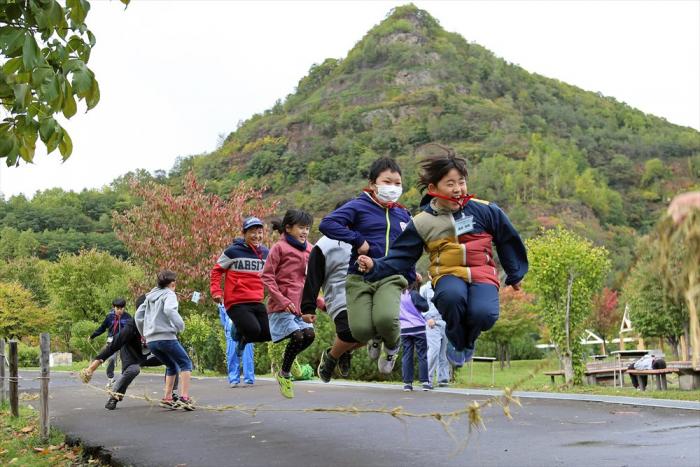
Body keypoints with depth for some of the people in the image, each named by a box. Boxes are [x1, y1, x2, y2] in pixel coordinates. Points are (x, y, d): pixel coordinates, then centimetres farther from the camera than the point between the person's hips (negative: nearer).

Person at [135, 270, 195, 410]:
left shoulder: (150, 296, 19)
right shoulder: (169, 294, -3)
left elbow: (138, 315, 21)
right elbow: (169, 310, -24)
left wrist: (144, 333, 29)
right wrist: (180, 325, -15)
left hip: (150, 340, 7)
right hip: (166, 337, -7)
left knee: (172, 366, 22)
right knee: (185, 364, 3)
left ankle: (167, 398, 15)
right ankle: (184, 398, -10)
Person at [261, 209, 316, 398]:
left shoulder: (309, 250, 13)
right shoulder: (279, 248, -4)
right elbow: (267, 277, -8)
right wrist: (283, 301, -15)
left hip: (301, 306, 6)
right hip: (281, 306, -5)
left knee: (309, 334, -14)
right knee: (297, 336, -18)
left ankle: (287, 359, 16)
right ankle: (284, 374, 6)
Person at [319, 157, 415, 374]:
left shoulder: (403, 215, 16)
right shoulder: (359, 206, 1)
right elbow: (327, 224, -13)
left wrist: (410, 277, 19)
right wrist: (358, 241, -16)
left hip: (392, 278, 2)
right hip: (360, 277, -1)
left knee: (386, 318, -29)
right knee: (361, 329, -17)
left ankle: (392, 346, 9)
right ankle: (376, 337, 24)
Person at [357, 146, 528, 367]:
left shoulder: (485, 211, 2)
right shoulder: (422, 223, 2)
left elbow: (508, 240, 16)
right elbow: (401, 256, 5)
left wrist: (515, 274, 25)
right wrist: (375, 267, -13)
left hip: (482, 275, 1)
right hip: (448, 275, 0)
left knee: (483, 314, -32)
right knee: (452, 296, -38)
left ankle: (468, 340, 9)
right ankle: (456, 340, -3)